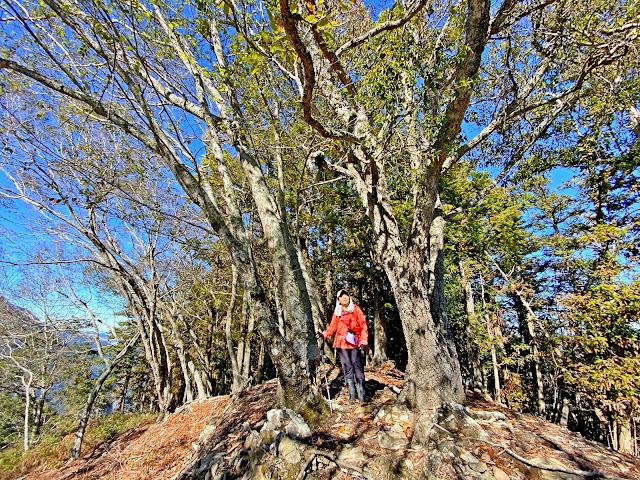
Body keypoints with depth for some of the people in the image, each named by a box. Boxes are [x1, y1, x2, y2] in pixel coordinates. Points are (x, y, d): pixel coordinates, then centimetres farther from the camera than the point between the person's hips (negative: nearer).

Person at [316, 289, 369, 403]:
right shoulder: (337, 312, 13)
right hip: (342, 343, 2)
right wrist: (324, 334, -3)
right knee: (347, 369, 3)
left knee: (358, 368, -5)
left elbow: (363, 326, 3)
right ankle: (351, 395, 14)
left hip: (356, 343, -2)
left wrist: (364, 342, -7)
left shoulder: (356, 309, 5)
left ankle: (361, 396, 6)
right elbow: (333, 327, 14)